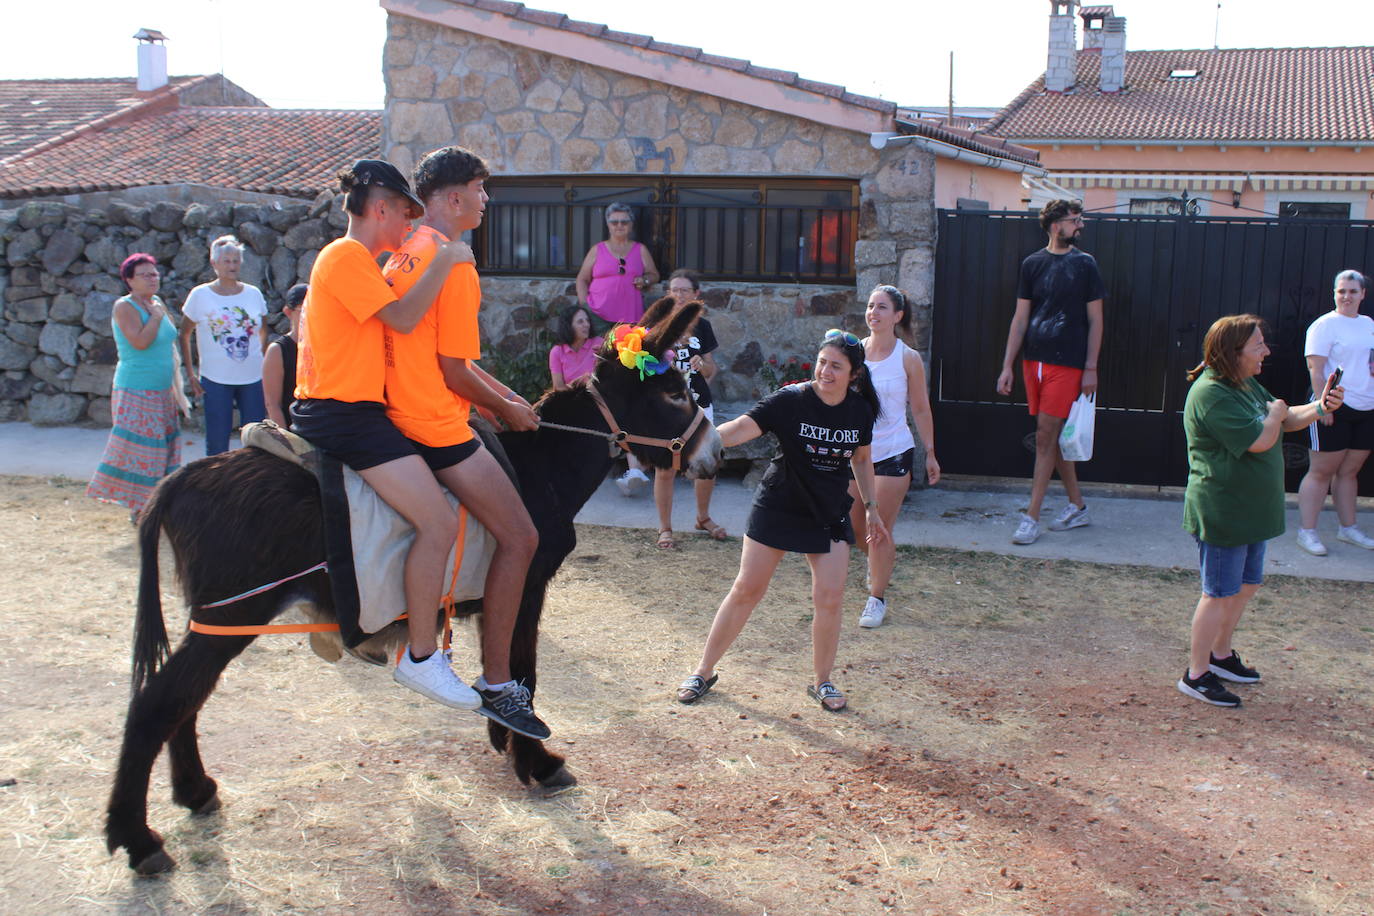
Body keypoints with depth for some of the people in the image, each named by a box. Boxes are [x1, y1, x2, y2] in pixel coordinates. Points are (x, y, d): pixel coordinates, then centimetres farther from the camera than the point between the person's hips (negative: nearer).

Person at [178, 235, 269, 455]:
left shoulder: (253, 294, 6)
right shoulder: (200, 295, -1)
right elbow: (184, 335, 4)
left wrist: (266, 367, 8)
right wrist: (190, 375, -2)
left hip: (253, 379, 2)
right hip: (216, 380, -2)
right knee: (217, 443, 3)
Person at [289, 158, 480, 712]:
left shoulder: (353, 260, 22)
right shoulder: (347, 256, -11)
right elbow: (403, 318, -21)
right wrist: (445, 259, -13)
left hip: (338, 411, 11)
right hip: (345, 414, -11)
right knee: (439, 523, -17)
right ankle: (422, 659, -9)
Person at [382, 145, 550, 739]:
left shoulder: (406, 254, 15)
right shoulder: (454, 265, -15)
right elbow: (453, 370, -15)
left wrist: (505, 395, 18)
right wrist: (507, 410, 0)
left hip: (402, 414, 10)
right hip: (438, 425, -10)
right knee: (520, 539, -7)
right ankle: (496, 686, -3)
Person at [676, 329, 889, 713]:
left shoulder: (860, 411, -4)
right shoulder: (791, 400, -18)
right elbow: (742, 428, -30)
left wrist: (870, 507, 11)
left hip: (829, 515, 3)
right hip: (777, 507, -3)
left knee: (829, 600, -4)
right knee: (746, 591, 2)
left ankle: (822, 682, 19)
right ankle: (704, 673, 17)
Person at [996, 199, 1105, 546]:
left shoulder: (1084, 264, 0)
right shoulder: (1033, 263, 7)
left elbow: (1095, 320, 1)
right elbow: (1020, 318, 8)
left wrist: (1091, 368, -5)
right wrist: (1007, 365, 3)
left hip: (1067, 363, -4)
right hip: (1034, 360, 4)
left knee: (1046, 435, -8)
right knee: (1053, 437, 10)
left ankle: (1031, 518, -4)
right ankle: (1078, 507, 25)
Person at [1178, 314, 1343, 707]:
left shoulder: (1247, 384, 10)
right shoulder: (1211, 394, -23)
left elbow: (1285, 421, 20)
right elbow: (1260, 440, -28)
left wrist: (1318, 408, 1)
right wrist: (1276, 413, -8)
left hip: (1249, 510, 10)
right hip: (1221, 512, -10)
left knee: (1247, 584, 20)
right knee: (1221, 593, -2)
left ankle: (1221, 654, 36)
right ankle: (1196, 675, 10)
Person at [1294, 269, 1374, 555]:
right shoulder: (1325, 326, -7)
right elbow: (1315, 369, -13)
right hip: (1335, 408, -6)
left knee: (1349, 470, 13)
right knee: (1321, 471, -3)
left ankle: (1347, 527, 22)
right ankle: (1307, 532, 2)